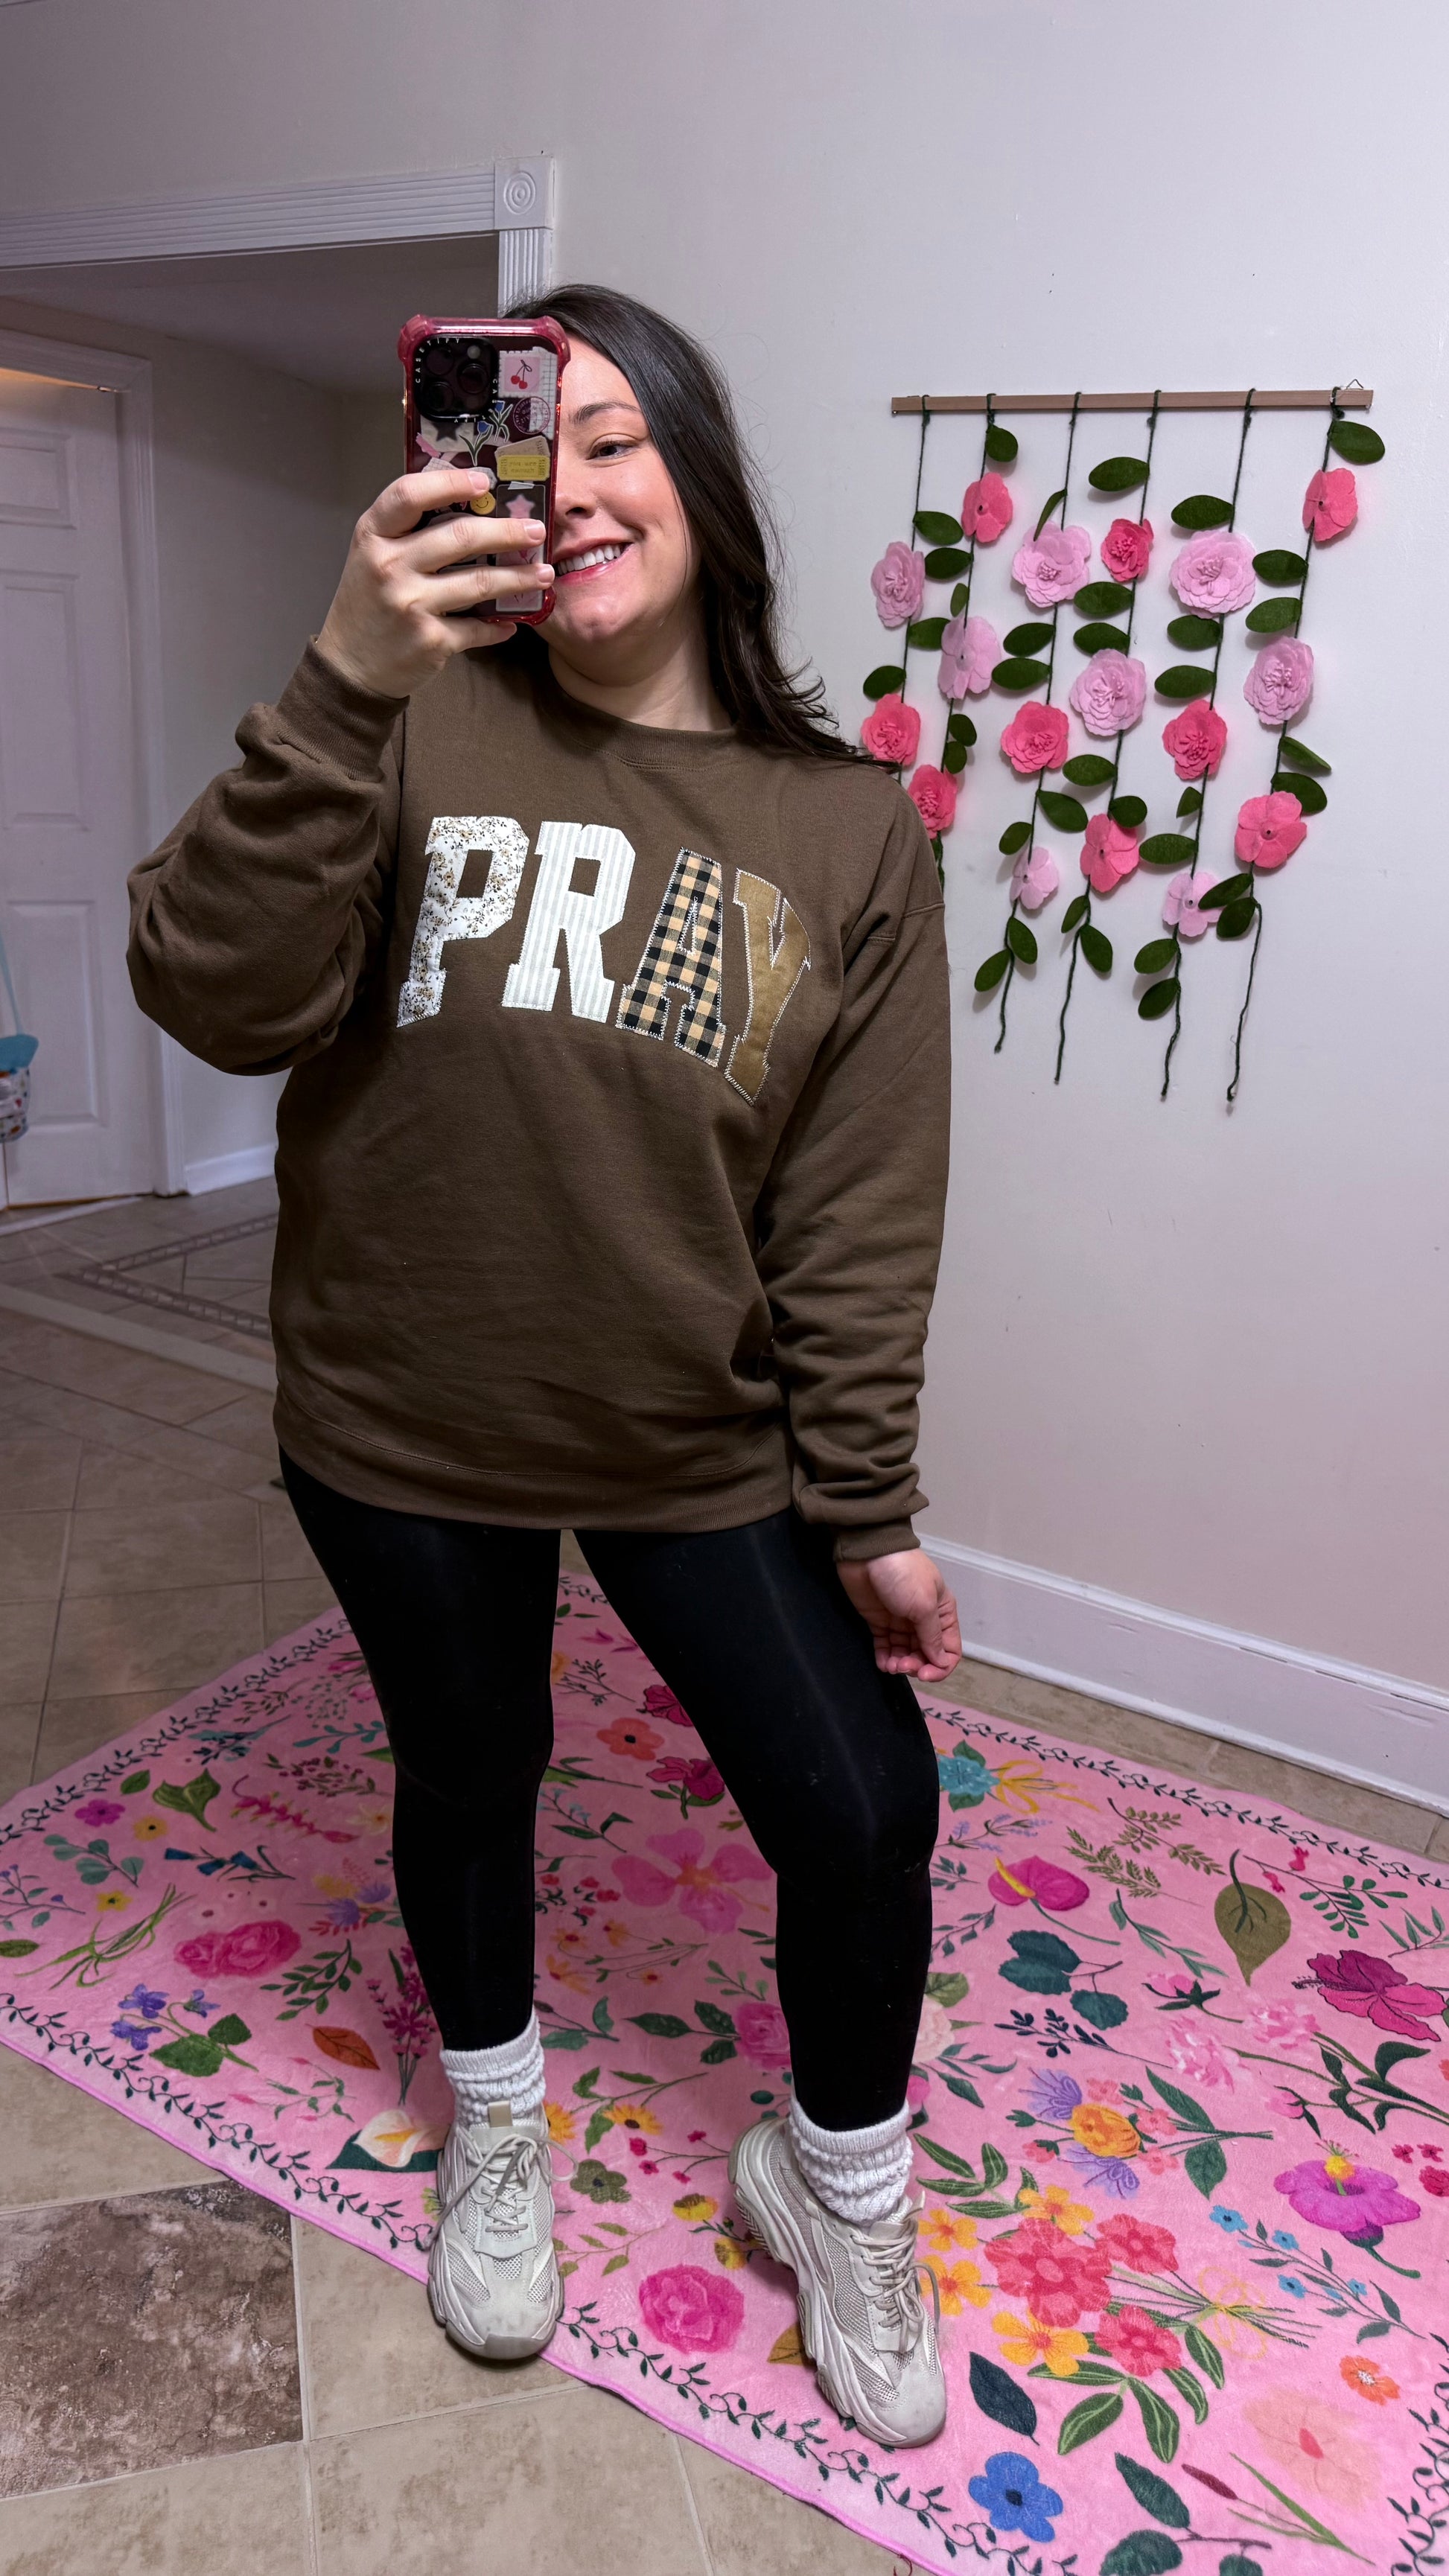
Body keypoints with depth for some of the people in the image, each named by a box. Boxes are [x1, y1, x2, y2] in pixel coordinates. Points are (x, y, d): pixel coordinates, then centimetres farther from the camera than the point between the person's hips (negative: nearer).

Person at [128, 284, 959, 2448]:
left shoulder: (851, 832, -5)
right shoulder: (422, 732, -7)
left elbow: (860, 1215, -5)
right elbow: (216, 996, -21)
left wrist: (868, 1511, -2)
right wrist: (351, 681, -33)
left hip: (700, 1444, 1)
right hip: (404, 1431, 0)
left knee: (864, 1804, 2)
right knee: (469, 1777, 19)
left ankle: (839, 2186, 37)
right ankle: (497, 2127, 52)